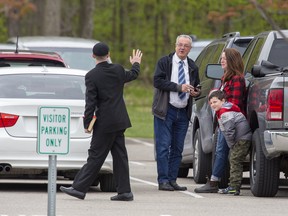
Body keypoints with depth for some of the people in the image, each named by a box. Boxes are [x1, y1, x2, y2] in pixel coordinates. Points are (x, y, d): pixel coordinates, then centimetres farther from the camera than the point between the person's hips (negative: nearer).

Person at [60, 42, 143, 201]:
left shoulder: (92, 76, -14)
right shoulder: (118, 70, 2)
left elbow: (90, 103, -16)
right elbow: (133, 75, 25)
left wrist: (87, 123, -9)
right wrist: (136, 64, 47)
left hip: (105, 123, -6)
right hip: (120, 121, 6)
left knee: (95, 156, -6)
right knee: (120, 156, 8)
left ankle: (79, 188, -5)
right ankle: (124, 191, 8)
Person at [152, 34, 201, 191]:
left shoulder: (192, 67, 13)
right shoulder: (164, 62, -1)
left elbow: (197, 87, 23)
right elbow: (157, 81, -14)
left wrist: (196, 92, -1)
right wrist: (179, 87, -19)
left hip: (183, 113, 5)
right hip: (166, 111, -5)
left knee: (177, 148, 6)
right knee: (163, 147, -6)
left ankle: (172, 180, 11)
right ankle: (163, 181, -5)